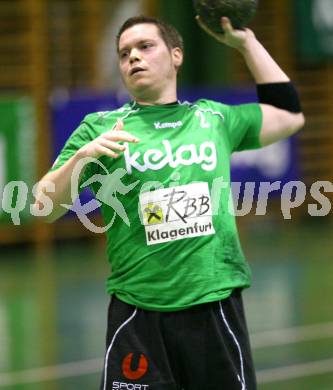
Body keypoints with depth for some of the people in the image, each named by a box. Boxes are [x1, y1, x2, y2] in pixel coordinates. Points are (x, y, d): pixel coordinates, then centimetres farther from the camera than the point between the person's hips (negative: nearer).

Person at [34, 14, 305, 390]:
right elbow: (44, 207, 0)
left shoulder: (215, 118, 12)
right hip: (138, 312, -2)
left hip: (215, 303, 2)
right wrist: (82, 155, -19)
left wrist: (246, 42, 17)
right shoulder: (100, 128, 4)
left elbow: (290, 115, 23)